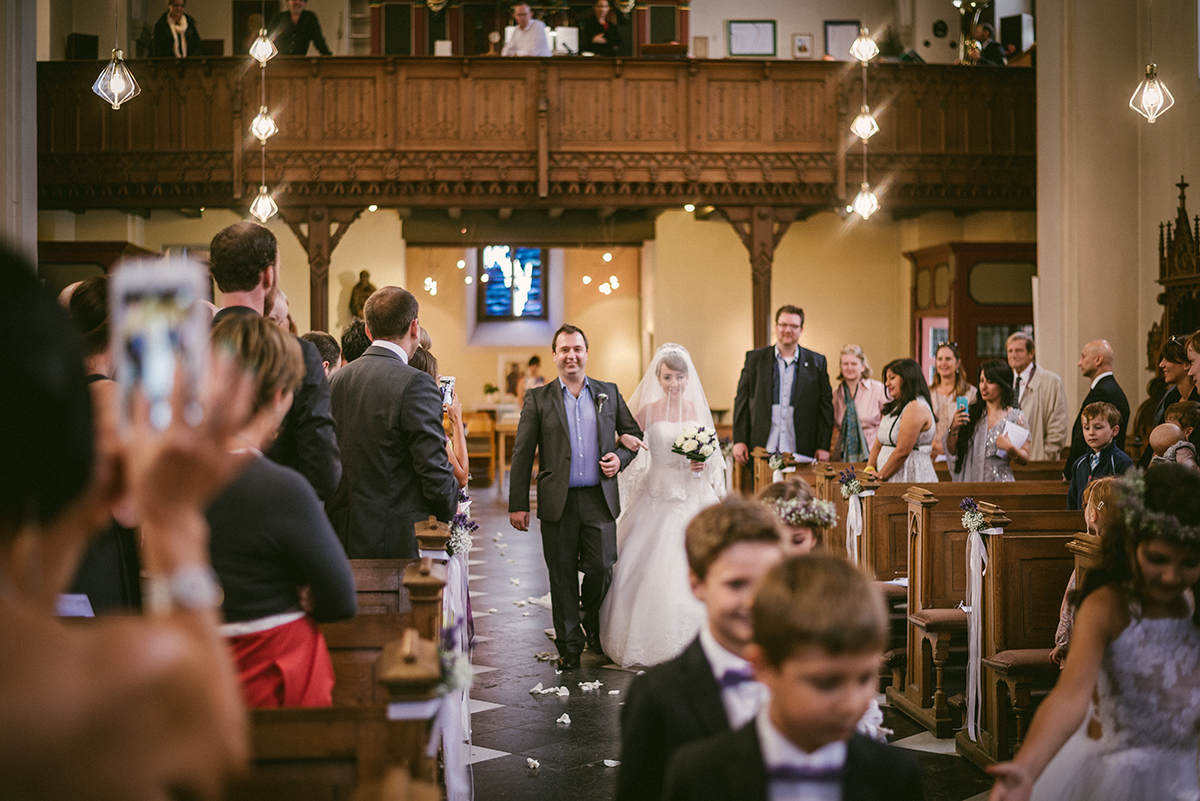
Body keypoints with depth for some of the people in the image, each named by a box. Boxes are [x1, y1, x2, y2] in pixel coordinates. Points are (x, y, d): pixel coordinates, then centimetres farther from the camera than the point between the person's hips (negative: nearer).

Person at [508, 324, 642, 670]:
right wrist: (518, 504, -3)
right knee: (562, 577, 5)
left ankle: (593, 625, 27)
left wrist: (620, 458, -3)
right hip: (558, 502, -1)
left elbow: (634, 433, 19)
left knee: (602, 569, -2)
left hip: (600, 499, 1)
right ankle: (569, 645, 17)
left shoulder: (609, 393, 10)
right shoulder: (538, 398, 3)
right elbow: (522, 453, 1)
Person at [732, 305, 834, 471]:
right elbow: (742, 400, 7)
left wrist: (823, 446, 2)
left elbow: (825, 407, 7)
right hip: (761, 452, 0)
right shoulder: (754, 358, 8)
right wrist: (739, 440, 0)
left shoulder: (816, 362, 8)